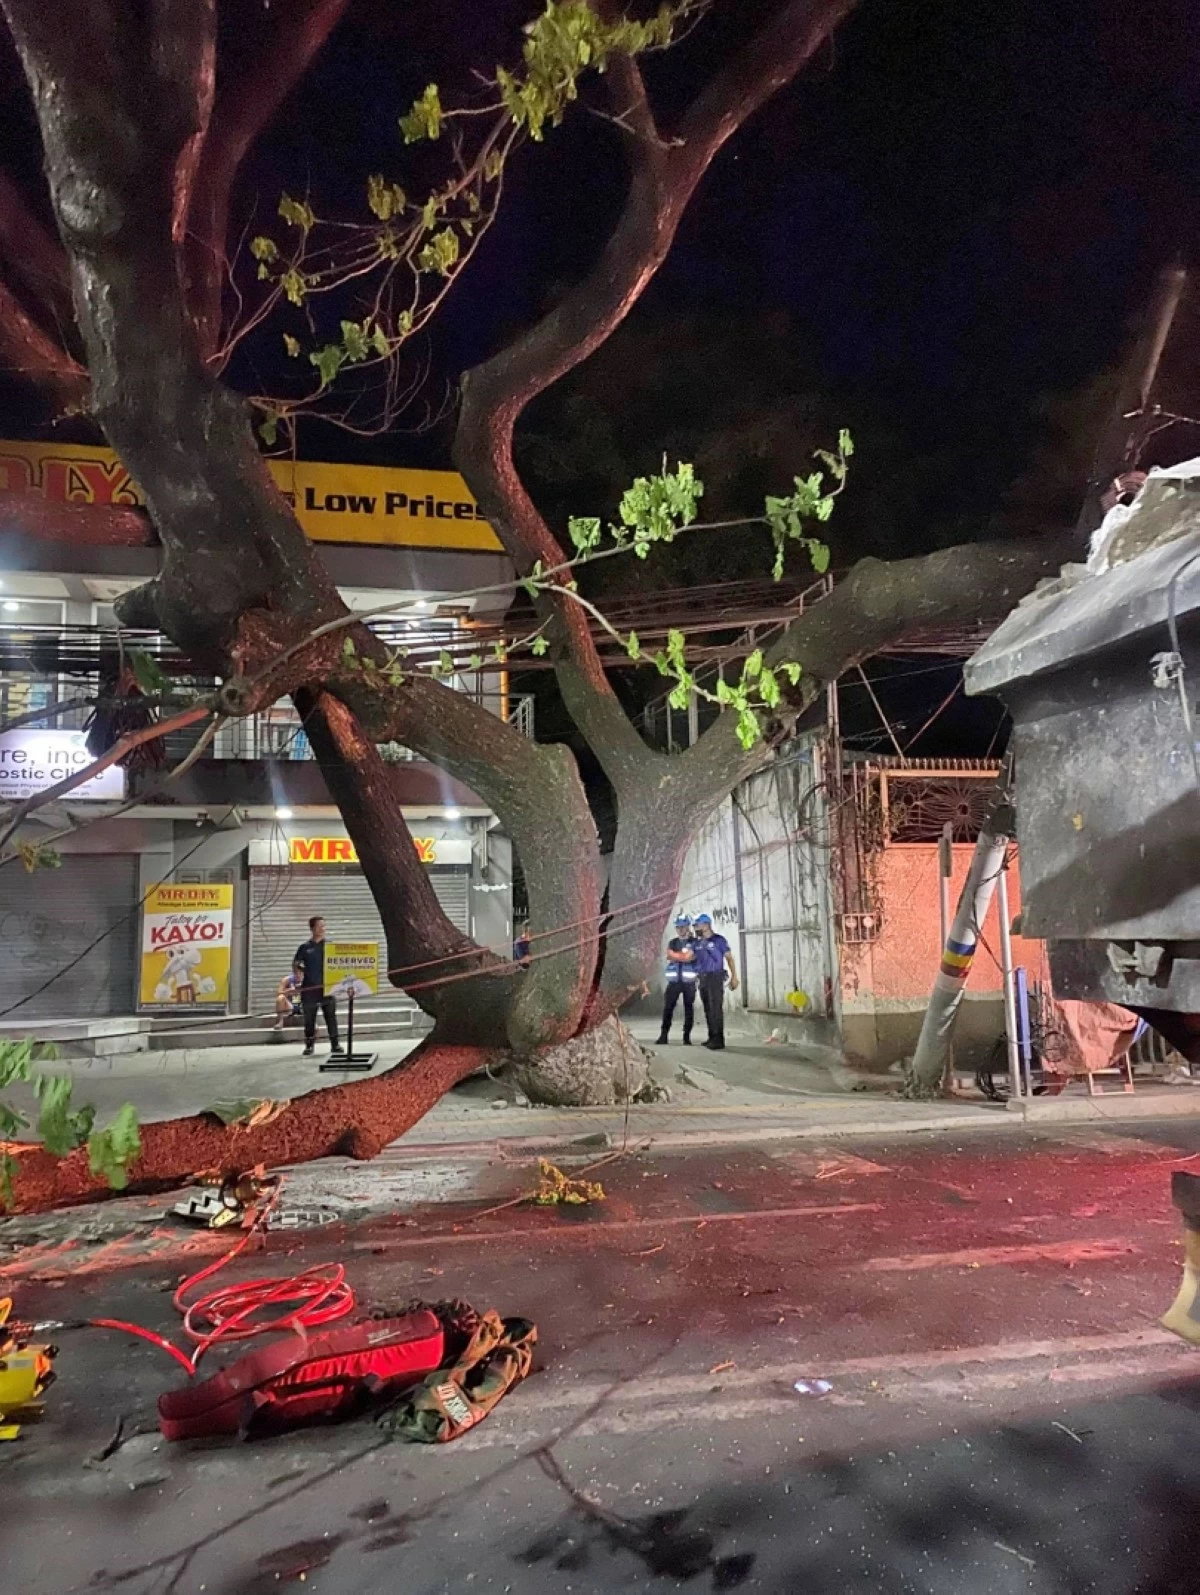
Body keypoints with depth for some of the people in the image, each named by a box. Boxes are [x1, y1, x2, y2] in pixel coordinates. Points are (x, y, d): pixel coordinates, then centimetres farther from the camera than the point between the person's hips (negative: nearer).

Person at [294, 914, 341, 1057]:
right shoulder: (304, 947, 5)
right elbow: (295, 963, 9)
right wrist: (298, 972, -11)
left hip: (327, 987, 0)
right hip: (309, 988, 0)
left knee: (331, 1017, 2)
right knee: (309, 1019, 5)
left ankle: (334, 1044, 9)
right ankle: (309, 1046, 15)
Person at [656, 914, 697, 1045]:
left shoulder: (695, 942, 2)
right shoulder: (672, 942, 14)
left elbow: (690, 957, -12)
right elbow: (670, 955, -3)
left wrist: (675, 956, -9)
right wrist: (683, 955, -12)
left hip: (689, 981, -3)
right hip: (674, 980, 3)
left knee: (689, 1009, 1)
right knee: (667, 1007, -1)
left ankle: (687, 1036, 7)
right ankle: (664, 1035, 2)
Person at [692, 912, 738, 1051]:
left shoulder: (718, 940, -7)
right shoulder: (698, 942, 12)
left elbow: (729, 958, -6)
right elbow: (695, 959, 18)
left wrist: (734, 976, -10)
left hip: (715, 978, -7)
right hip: (702, 979, 7)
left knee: (716, 1009, -10)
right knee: (708, 1009, 10)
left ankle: (719, 1040, -11)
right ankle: (712, 1038, 18)